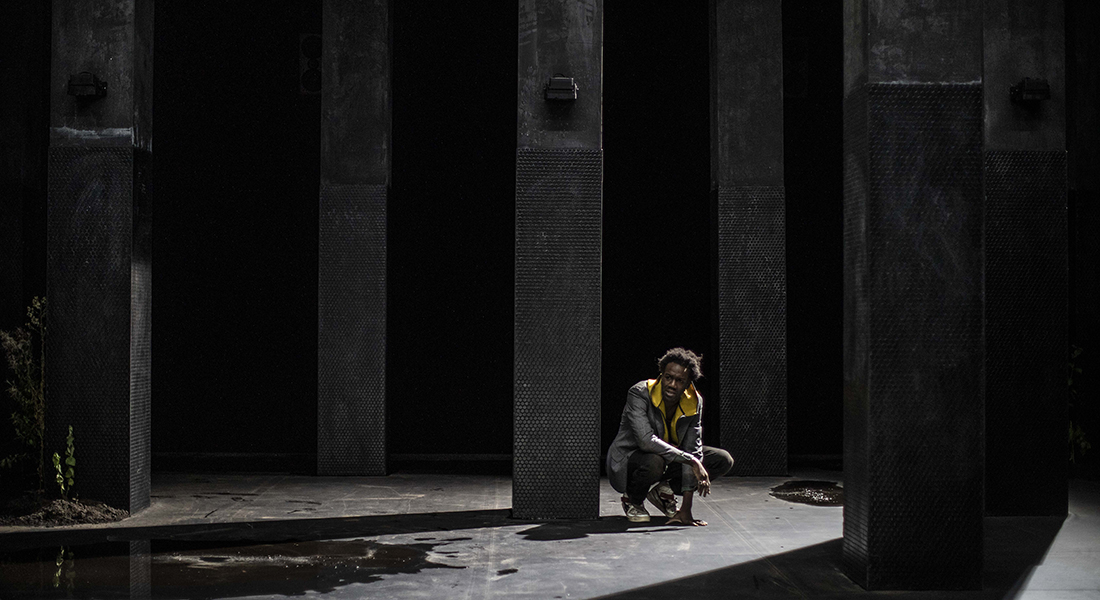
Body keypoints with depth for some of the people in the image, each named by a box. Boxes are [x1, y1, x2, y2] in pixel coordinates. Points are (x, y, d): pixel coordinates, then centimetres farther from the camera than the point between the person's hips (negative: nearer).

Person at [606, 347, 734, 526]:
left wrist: (686, 509, -20)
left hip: (670, 458, 5)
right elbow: (646, 440, -35)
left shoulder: (694, 402, -11)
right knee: (654, 463, -41)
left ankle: (663, 490, 5)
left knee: (724, 460, -8)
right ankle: (633, 499, -6)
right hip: (627, 461, -5)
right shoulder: (639, 393, -25)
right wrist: (691, 460, -37)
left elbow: (693, 450, -14)